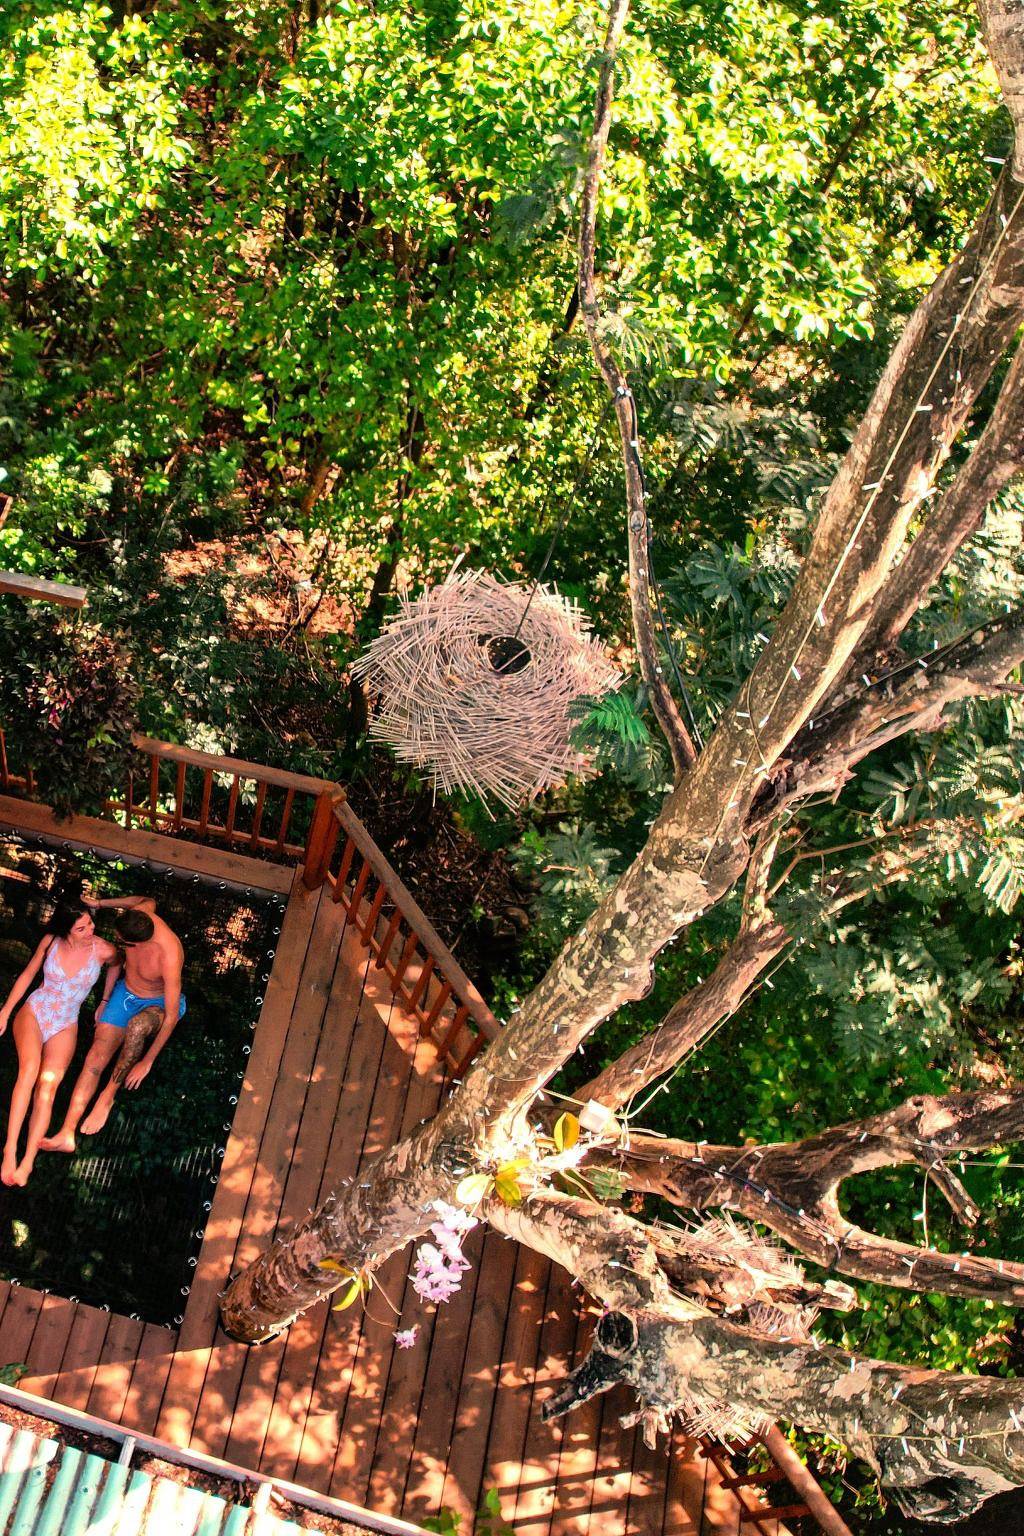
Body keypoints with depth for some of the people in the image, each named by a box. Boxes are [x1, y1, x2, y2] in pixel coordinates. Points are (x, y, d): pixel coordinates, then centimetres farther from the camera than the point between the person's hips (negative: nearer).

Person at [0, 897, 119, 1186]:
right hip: (34, 1010, 0)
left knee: (48, 1083, -22)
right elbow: (28, 975, 7)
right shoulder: (51, 942, -7)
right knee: (29, 1069, -28)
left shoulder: (104, 951, -11)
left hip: (65, 1024, 0)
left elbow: (116, 965, 13)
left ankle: (27, 1163, -25)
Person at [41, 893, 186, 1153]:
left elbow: (172, 1016, -31)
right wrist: (100, 903, 5)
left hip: (158, 1004, -6)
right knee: (95, 1058, -12)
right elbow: (148, 900, 6)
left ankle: (108, 1096, -19)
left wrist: (147, 1062, -27)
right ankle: (67, 1134, -13)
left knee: (137, 1027, -40)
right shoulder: (138, 916, -23)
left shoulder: (169, 958, -38)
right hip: (125, 992, 6)